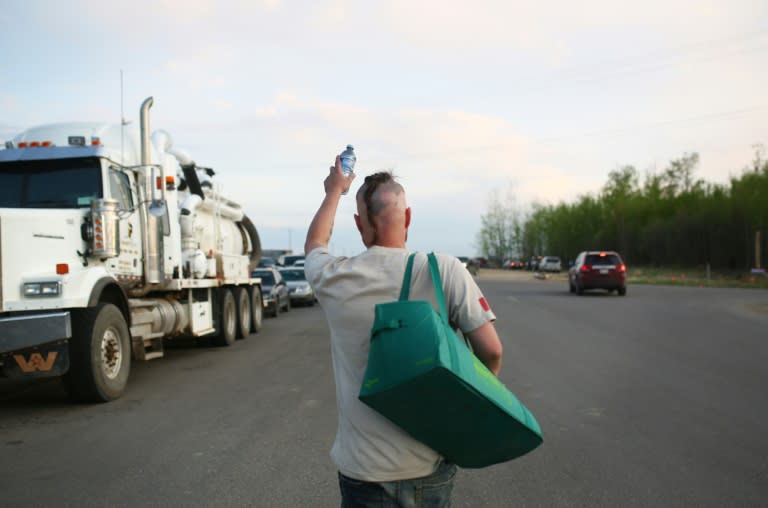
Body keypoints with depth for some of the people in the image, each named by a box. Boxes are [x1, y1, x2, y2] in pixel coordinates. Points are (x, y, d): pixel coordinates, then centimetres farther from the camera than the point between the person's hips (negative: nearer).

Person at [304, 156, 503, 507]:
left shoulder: (334, 279, -7)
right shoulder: (445, 271, -12)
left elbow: (315, 242, 16)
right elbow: (491, 350, -12)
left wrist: (335, 191, 31)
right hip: (432, 465, 1)